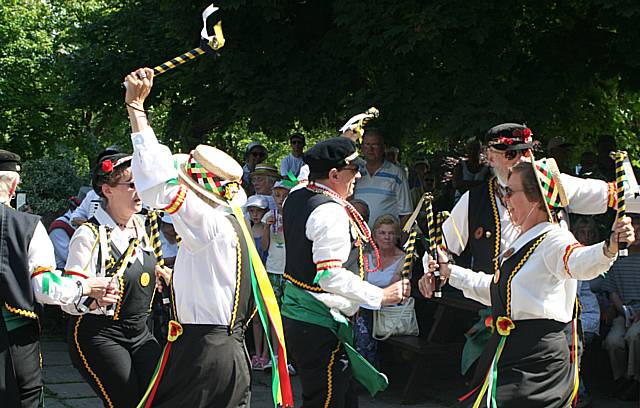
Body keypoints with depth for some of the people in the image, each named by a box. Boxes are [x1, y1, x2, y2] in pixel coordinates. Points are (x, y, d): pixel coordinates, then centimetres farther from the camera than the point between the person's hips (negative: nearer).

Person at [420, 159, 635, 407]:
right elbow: (493, 289, 35)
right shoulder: (523, 243, 21)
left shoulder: (552, 239, -12)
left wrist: (609, 248, -56)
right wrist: (448, 272, 38)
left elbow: (579, 262, -35)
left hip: (538, 360, -10)